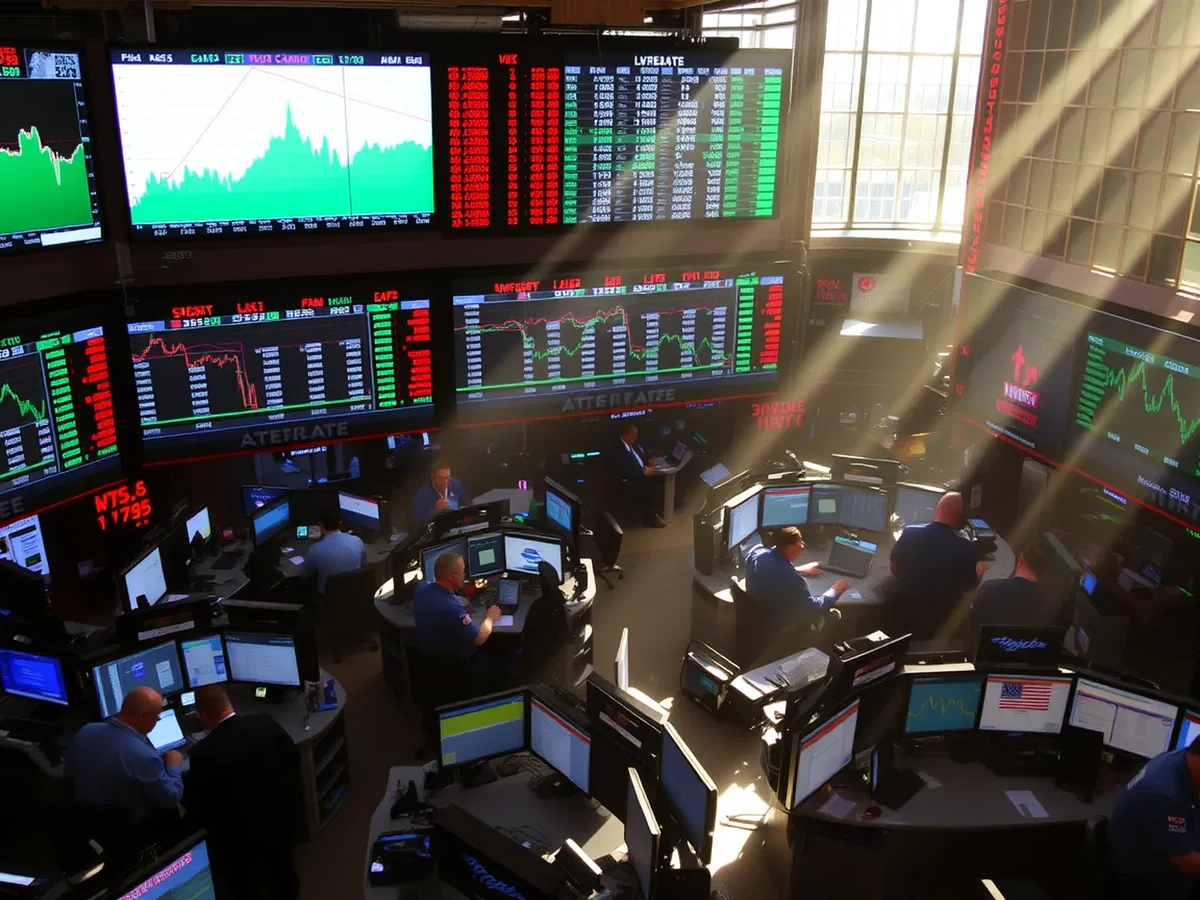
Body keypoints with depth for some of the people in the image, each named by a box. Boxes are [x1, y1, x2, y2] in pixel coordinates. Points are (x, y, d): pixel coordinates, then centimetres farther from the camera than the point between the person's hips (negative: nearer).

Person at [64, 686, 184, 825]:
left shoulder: (85, 731, -17)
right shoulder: (145, 756, -36)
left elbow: (69, 771, 5)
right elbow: (171, 799, -20)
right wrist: (173, 766, -3)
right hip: (135, 828, -6)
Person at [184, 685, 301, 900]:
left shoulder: (203, 753, -30)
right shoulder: (266, 721, -19)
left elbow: (196, 804, -17)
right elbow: (293, 756, -4)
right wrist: (288, 793, 11)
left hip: (240, 834, -5)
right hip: (280, 814, 5)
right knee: (281, 867, 33)